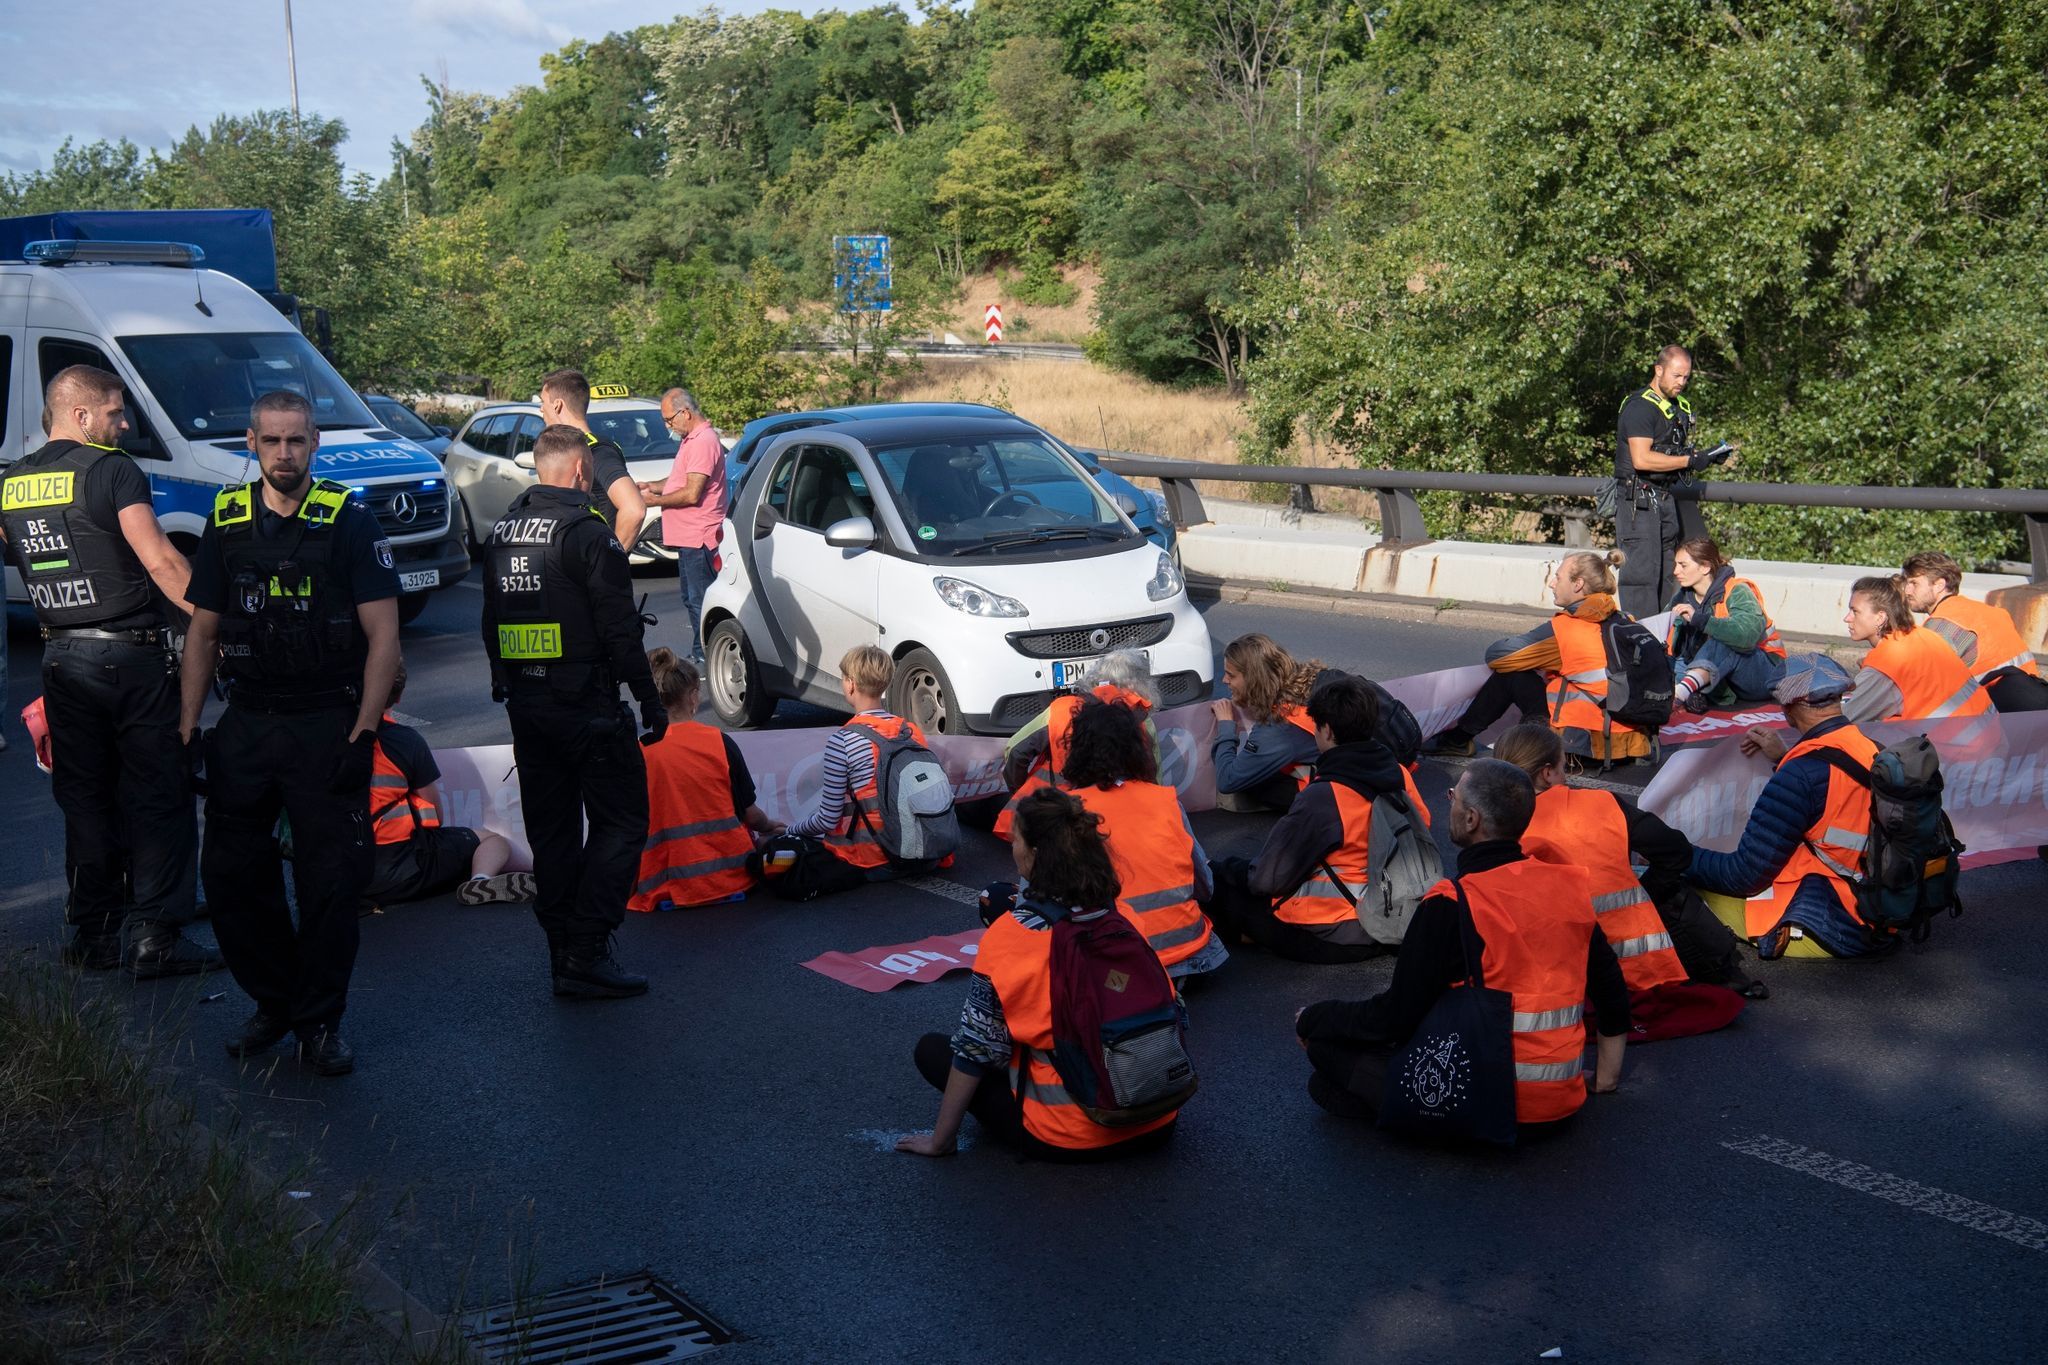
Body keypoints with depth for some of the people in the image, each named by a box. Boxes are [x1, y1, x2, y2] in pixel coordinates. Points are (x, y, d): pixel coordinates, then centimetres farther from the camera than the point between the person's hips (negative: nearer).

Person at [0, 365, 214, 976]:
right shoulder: (111, 470, -11)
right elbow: (159, 561, -19)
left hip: (62, 660, 6)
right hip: (133, 656, -6)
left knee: (86, 799, 14)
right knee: (158, 798, 0)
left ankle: (93, 935, 19)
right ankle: (155, 937, -2)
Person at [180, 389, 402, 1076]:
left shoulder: (349, 520, -5)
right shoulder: (227, 521, 7)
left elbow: (383, 634, -7)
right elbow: (203, 630, 13)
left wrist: (363, 734, -13)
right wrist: (188, 726, 7)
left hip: (329, 726, -4)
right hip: (246, 724, 4)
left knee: (331, 883, -1)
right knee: (230, 873, 6)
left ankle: (320, 1021, 14)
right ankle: (273, 1000, 26)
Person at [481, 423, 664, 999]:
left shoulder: (502, 532, 11)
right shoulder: (586, 532, -14)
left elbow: (491, 626, 18)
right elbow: (619, 630, -15)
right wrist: (650, 701, -9)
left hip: (524, 707, 8)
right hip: (586, 707, -8)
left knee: (551, 831, 13)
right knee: (620, 823, 0)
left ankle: (563, 955, 18)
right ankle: (587, 954, -6)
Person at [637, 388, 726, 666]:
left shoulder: (704, 442, -17)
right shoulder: (692, 439, 17)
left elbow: (692, 494, -22)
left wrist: (654, 501, -11)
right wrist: (652, 486, 12)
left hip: (699, 538, -11)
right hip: (688, 536, 11)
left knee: (701, 601, -8)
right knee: (692, 600, 16)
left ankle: (705, 659, -4)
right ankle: (698, 656, 24)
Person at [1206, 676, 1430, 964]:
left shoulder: (1322, 798, -24)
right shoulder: (1400, 775, -5)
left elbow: (1268, 878, -20)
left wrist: (1230, 870, 2)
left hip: (1334, 940, -7)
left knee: (1218, 878, 4)